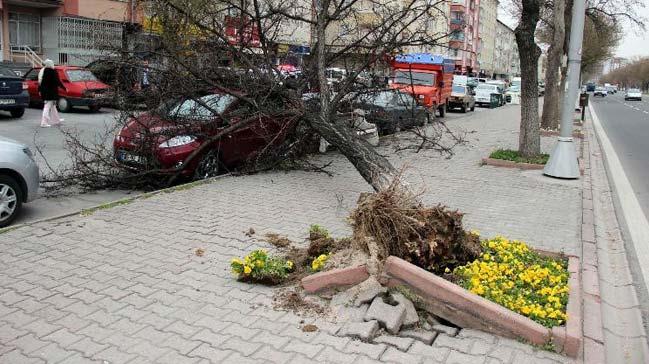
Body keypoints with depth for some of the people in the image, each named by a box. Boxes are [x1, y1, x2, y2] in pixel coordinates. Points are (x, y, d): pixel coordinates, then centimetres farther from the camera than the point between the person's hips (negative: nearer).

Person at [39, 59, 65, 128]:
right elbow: (58, 82, -13)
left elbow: (40, 82, 13)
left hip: (44, 92, 8)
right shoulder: (53, 72, -14)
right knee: (47, 107, -6)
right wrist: (64, 88, 0)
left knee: (52, 106, 21)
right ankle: (44, 123, -7)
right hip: (51, 92, -8)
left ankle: (56, 120, 33)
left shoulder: (42, 71, 9)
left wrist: (39, 90, 21)